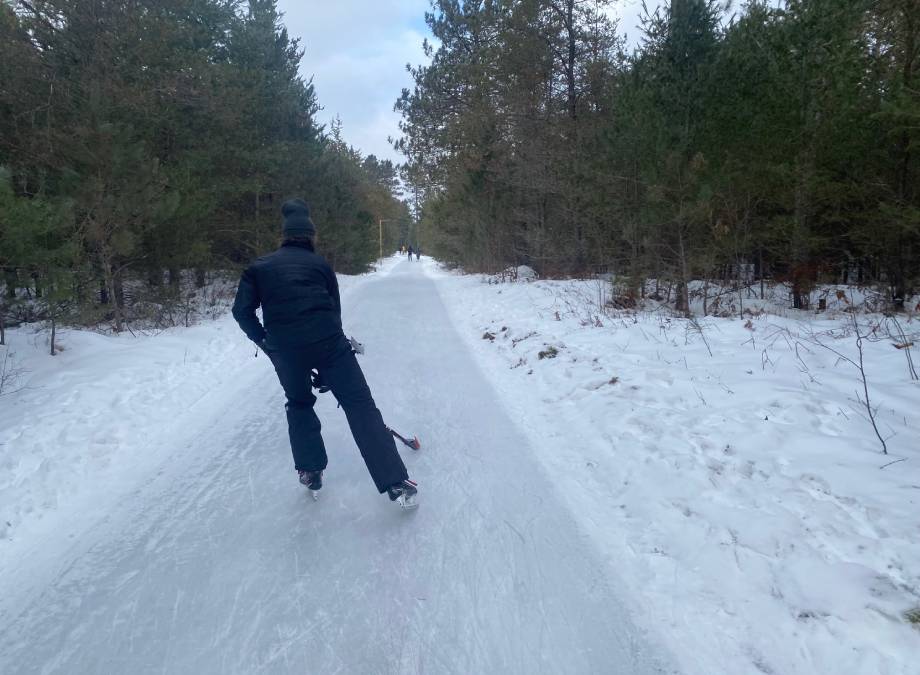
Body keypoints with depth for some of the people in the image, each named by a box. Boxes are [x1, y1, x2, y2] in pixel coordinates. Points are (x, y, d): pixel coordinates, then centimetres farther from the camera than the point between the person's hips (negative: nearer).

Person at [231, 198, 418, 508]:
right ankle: (396, 483, -6)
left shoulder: (259, 267, 15)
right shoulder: (320, 264, 14)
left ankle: (311, 472, 29)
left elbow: (242, 310, 5)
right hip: (328, 342, -1)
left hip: (285, 351, 2)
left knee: (299, 405, 27)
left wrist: (264, 340, 16)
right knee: (360, 405, -1)